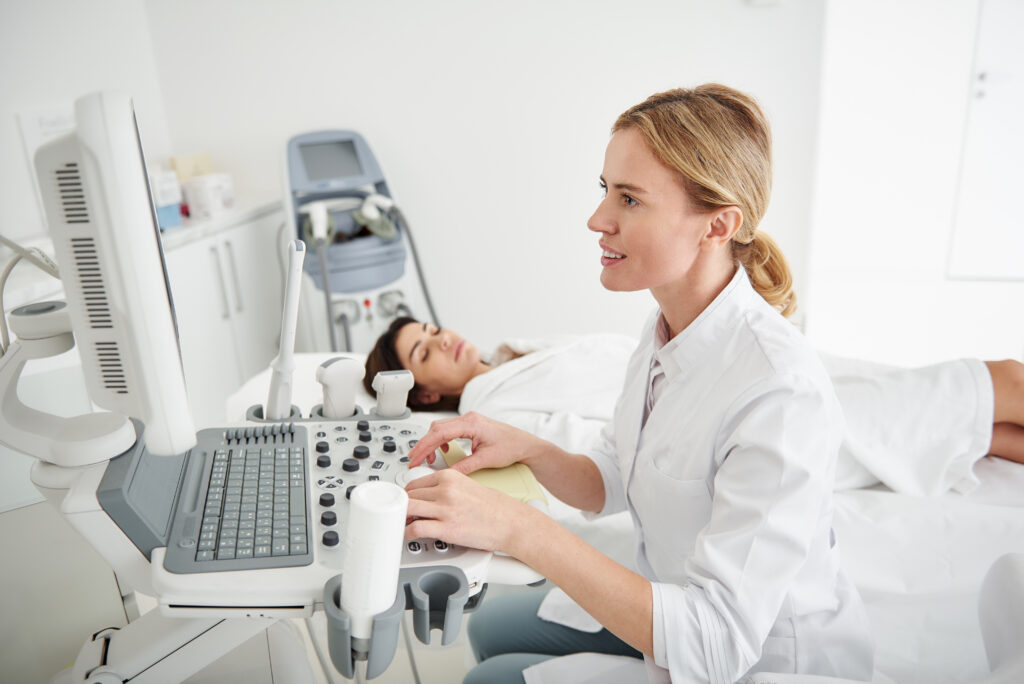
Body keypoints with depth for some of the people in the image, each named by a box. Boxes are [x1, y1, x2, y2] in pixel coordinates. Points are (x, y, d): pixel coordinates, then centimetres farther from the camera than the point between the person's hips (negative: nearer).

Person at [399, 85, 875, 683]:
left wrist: (518, 528, -38)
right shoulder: (667, 332, -7)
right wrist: (526, 449, -16)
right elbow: (611, 485, 3)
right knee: (494, 629, 16)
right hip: (678, 623, 7)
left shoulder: (781, 393, -34)